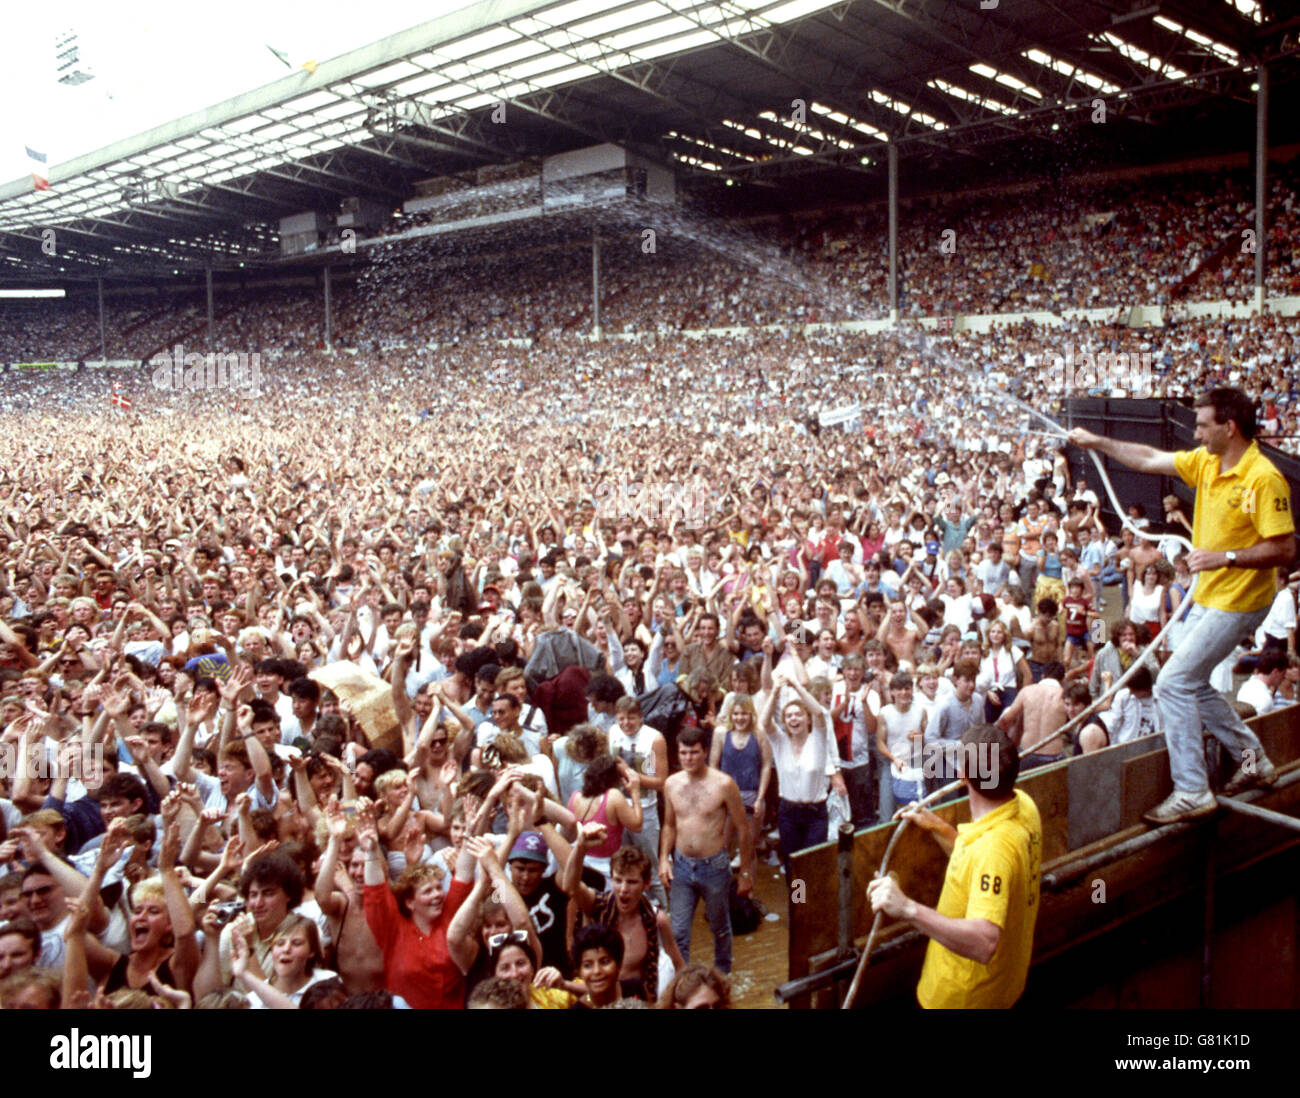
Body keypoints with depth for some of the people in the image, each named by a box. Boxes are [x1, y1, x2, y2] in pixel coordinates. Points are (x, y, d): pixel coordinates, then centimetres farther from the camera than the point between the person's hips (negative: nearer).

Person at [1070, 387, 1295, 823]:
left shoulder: (1264, 479, -21)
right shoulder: (1205, 462, 3)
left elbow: (1285, 550, -22)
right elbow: (1149, 460, 14)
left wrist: (1225, 557, -28)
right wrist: (1098, 442, 13)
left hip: (1237, 602, -9)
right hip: (1208, 596, 9)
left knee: (1174, 681, -12)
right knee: (1192, 683, 17)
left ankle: (1192, 792, -3)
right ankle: (1253, 759, 33)